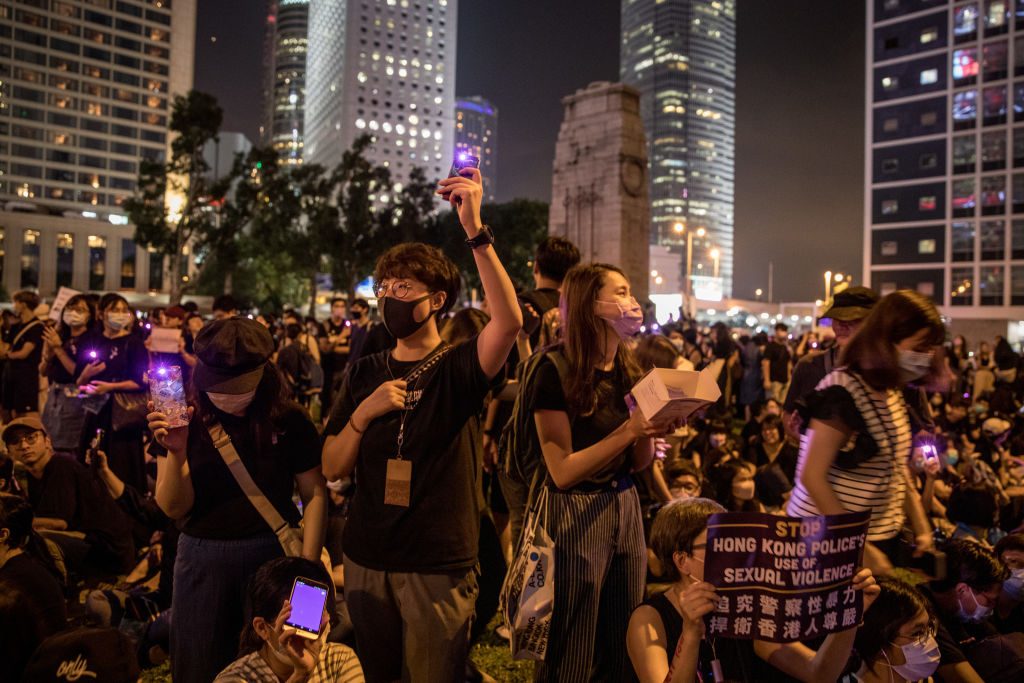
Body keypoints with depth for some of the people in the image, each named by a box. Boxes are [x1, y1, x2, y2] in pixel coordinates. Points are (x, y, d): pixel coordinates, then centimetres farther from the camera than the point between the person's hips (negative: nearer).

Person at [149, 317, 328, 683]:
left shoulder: (289, 420, -8)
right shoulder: (186, 421, -4)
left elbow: (315, 494, -3)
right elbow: (174, 509, -5)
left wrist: (307, 563, -10)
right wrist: (176, 454, -22)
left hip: (274, 552, -1)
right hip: (202, 557, 1)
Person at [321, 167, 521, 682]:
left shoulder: (457, 369, -6)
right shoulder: (364, 375, 6)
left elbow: (509, 322, -27)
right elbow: (332, 467, 4)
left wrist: (475, 229, -33)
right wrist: (363, 412, -14)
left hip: (438, 567, -4)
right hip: (366, 561, 4)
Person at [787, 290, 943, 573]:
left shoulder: (893, 392, 5)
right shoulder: (842, 393, -20)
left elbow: (896, 470, 14)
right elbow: (812, 477, -21)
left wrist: (921, 525, 4)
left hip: (884, 536, 8)